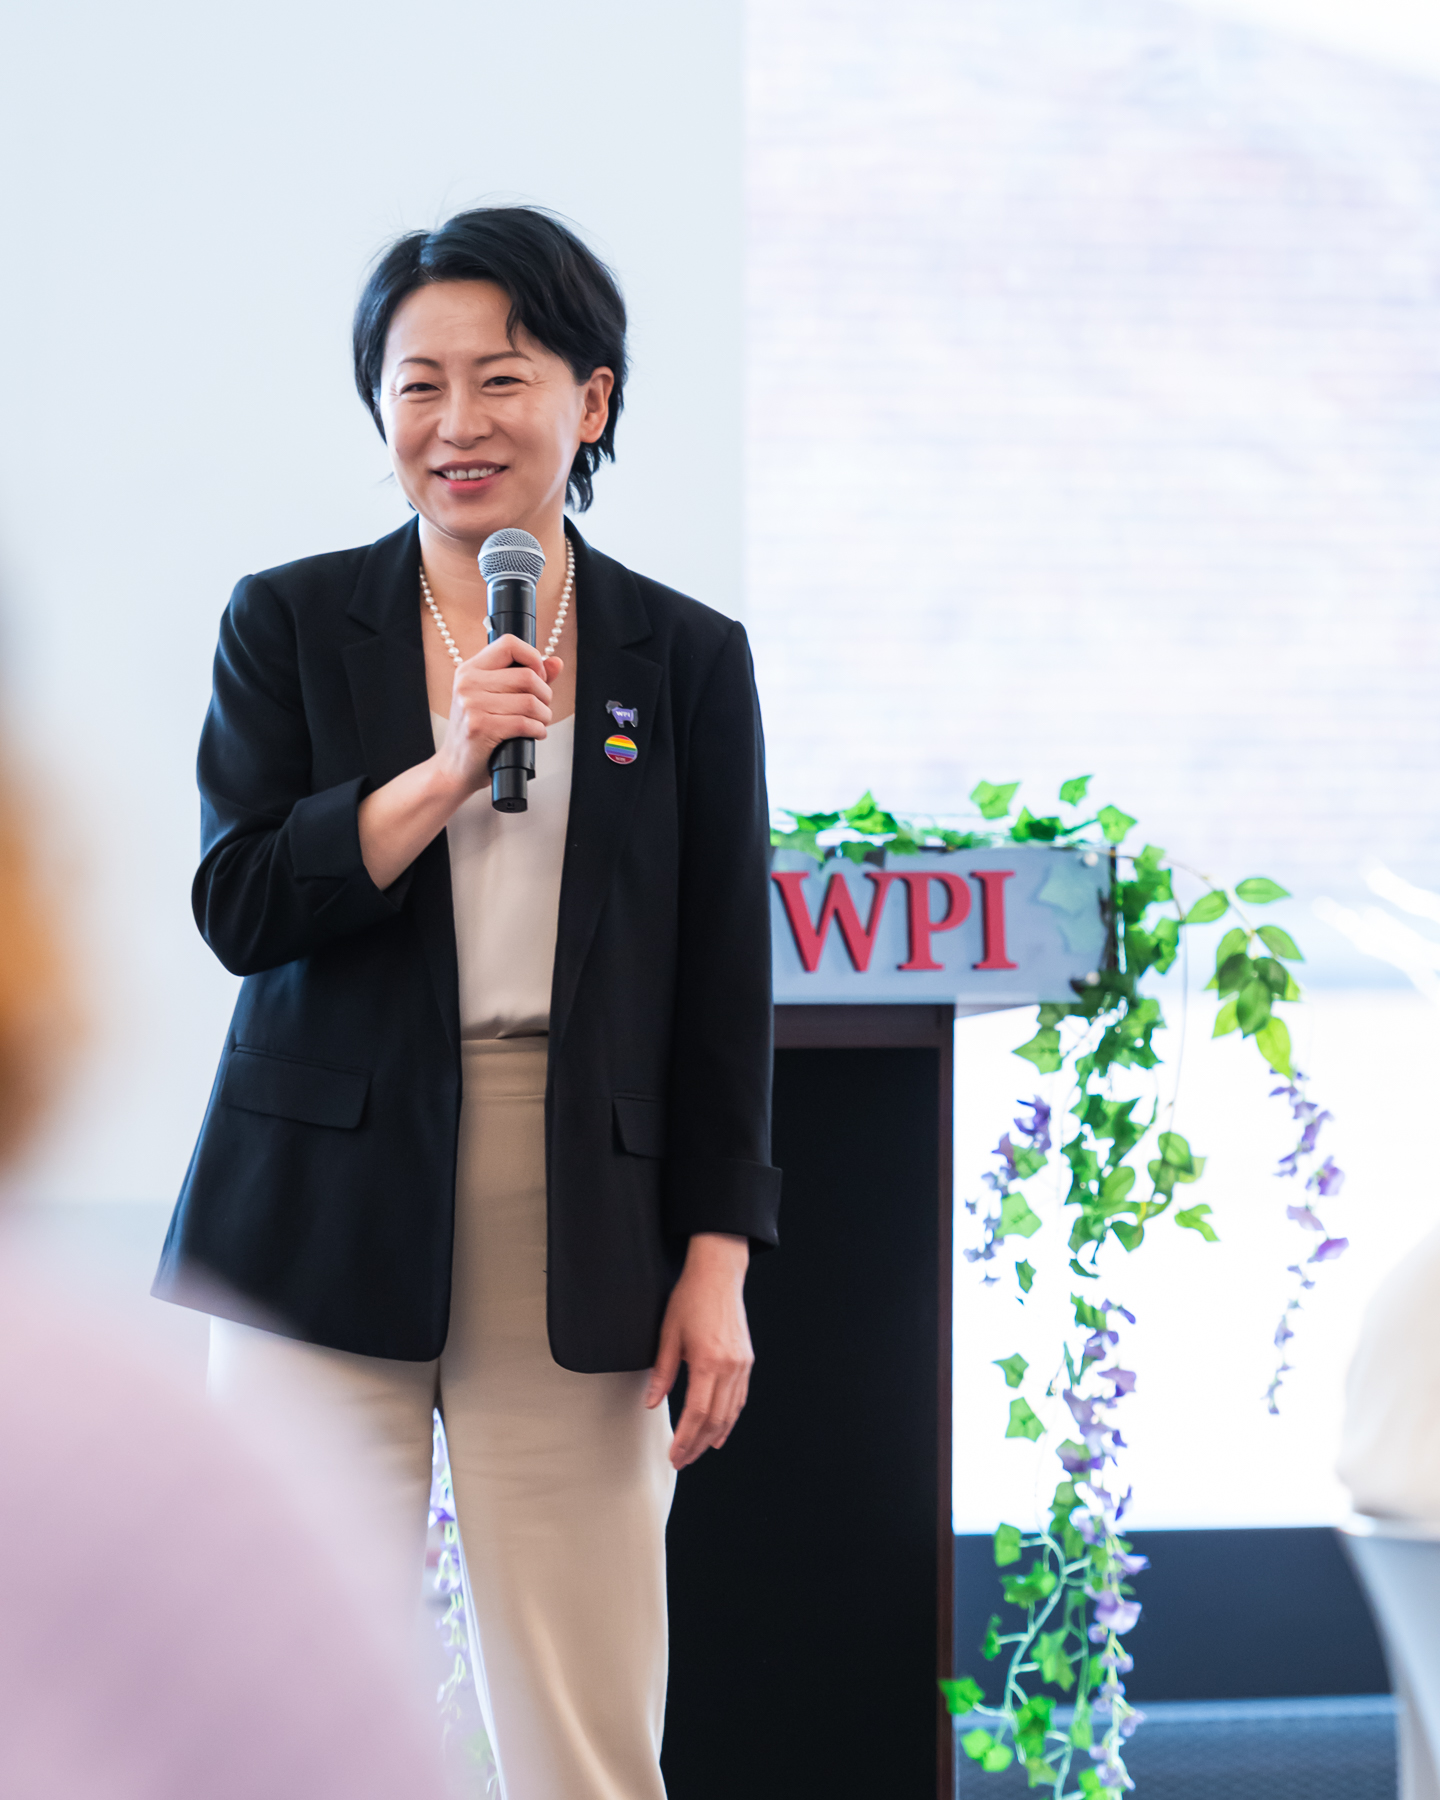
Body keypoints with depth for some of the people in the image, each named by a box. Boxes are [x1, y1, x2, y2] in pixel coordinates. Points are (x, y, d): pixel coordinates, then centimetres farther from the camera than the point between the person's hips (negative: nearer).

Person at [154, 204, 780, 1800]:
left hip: (579, 1244, 1)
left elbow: (725, 989, 8)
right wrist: (446, 771, -16)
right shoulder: (290, 625, 6)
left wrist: (716, 1262, 1)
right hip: (328, 1235, 0)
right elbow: (238, 909, -4)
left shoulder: (687, 659, 8)